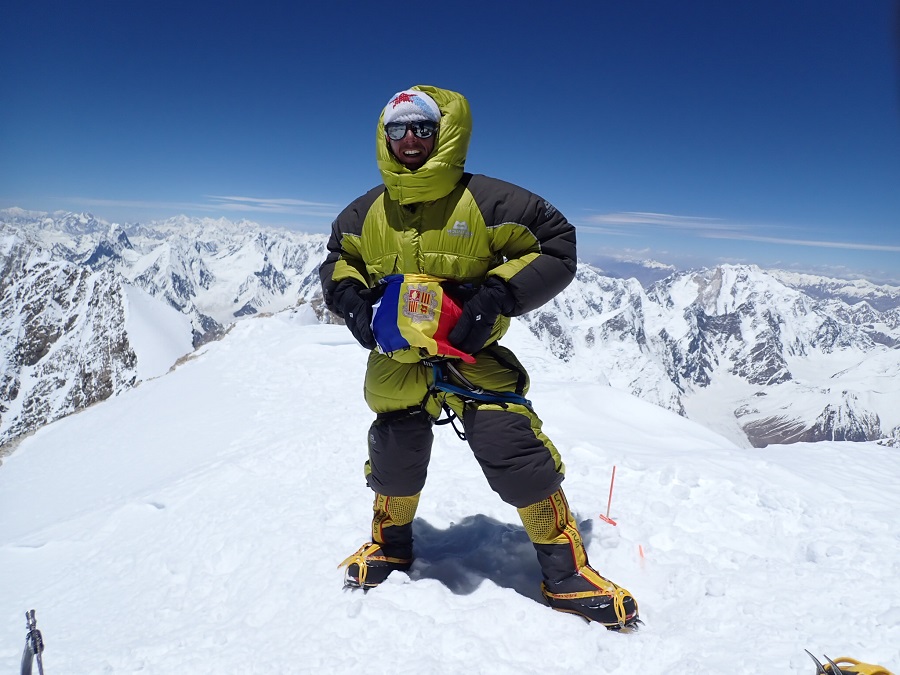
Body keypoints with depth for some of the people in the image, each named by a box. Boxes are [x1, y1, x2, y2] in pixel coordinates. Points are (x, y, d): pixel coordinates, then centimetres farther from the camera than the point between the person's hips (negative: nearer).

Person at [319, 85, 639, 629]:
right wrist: (348, 294, -4)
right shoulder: (367, 213, 4)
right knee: (396, 463, 15)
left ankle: (566, 572, 13)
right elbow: (338, 259, 20)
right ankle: (391, 546, 47)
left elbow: (557, 248, -7)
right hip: (397, 366, 4)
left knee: (518, 458, -10)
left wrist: (499, 294, -20)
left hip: (474, 359, -3)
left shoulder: (487, 201, -10)